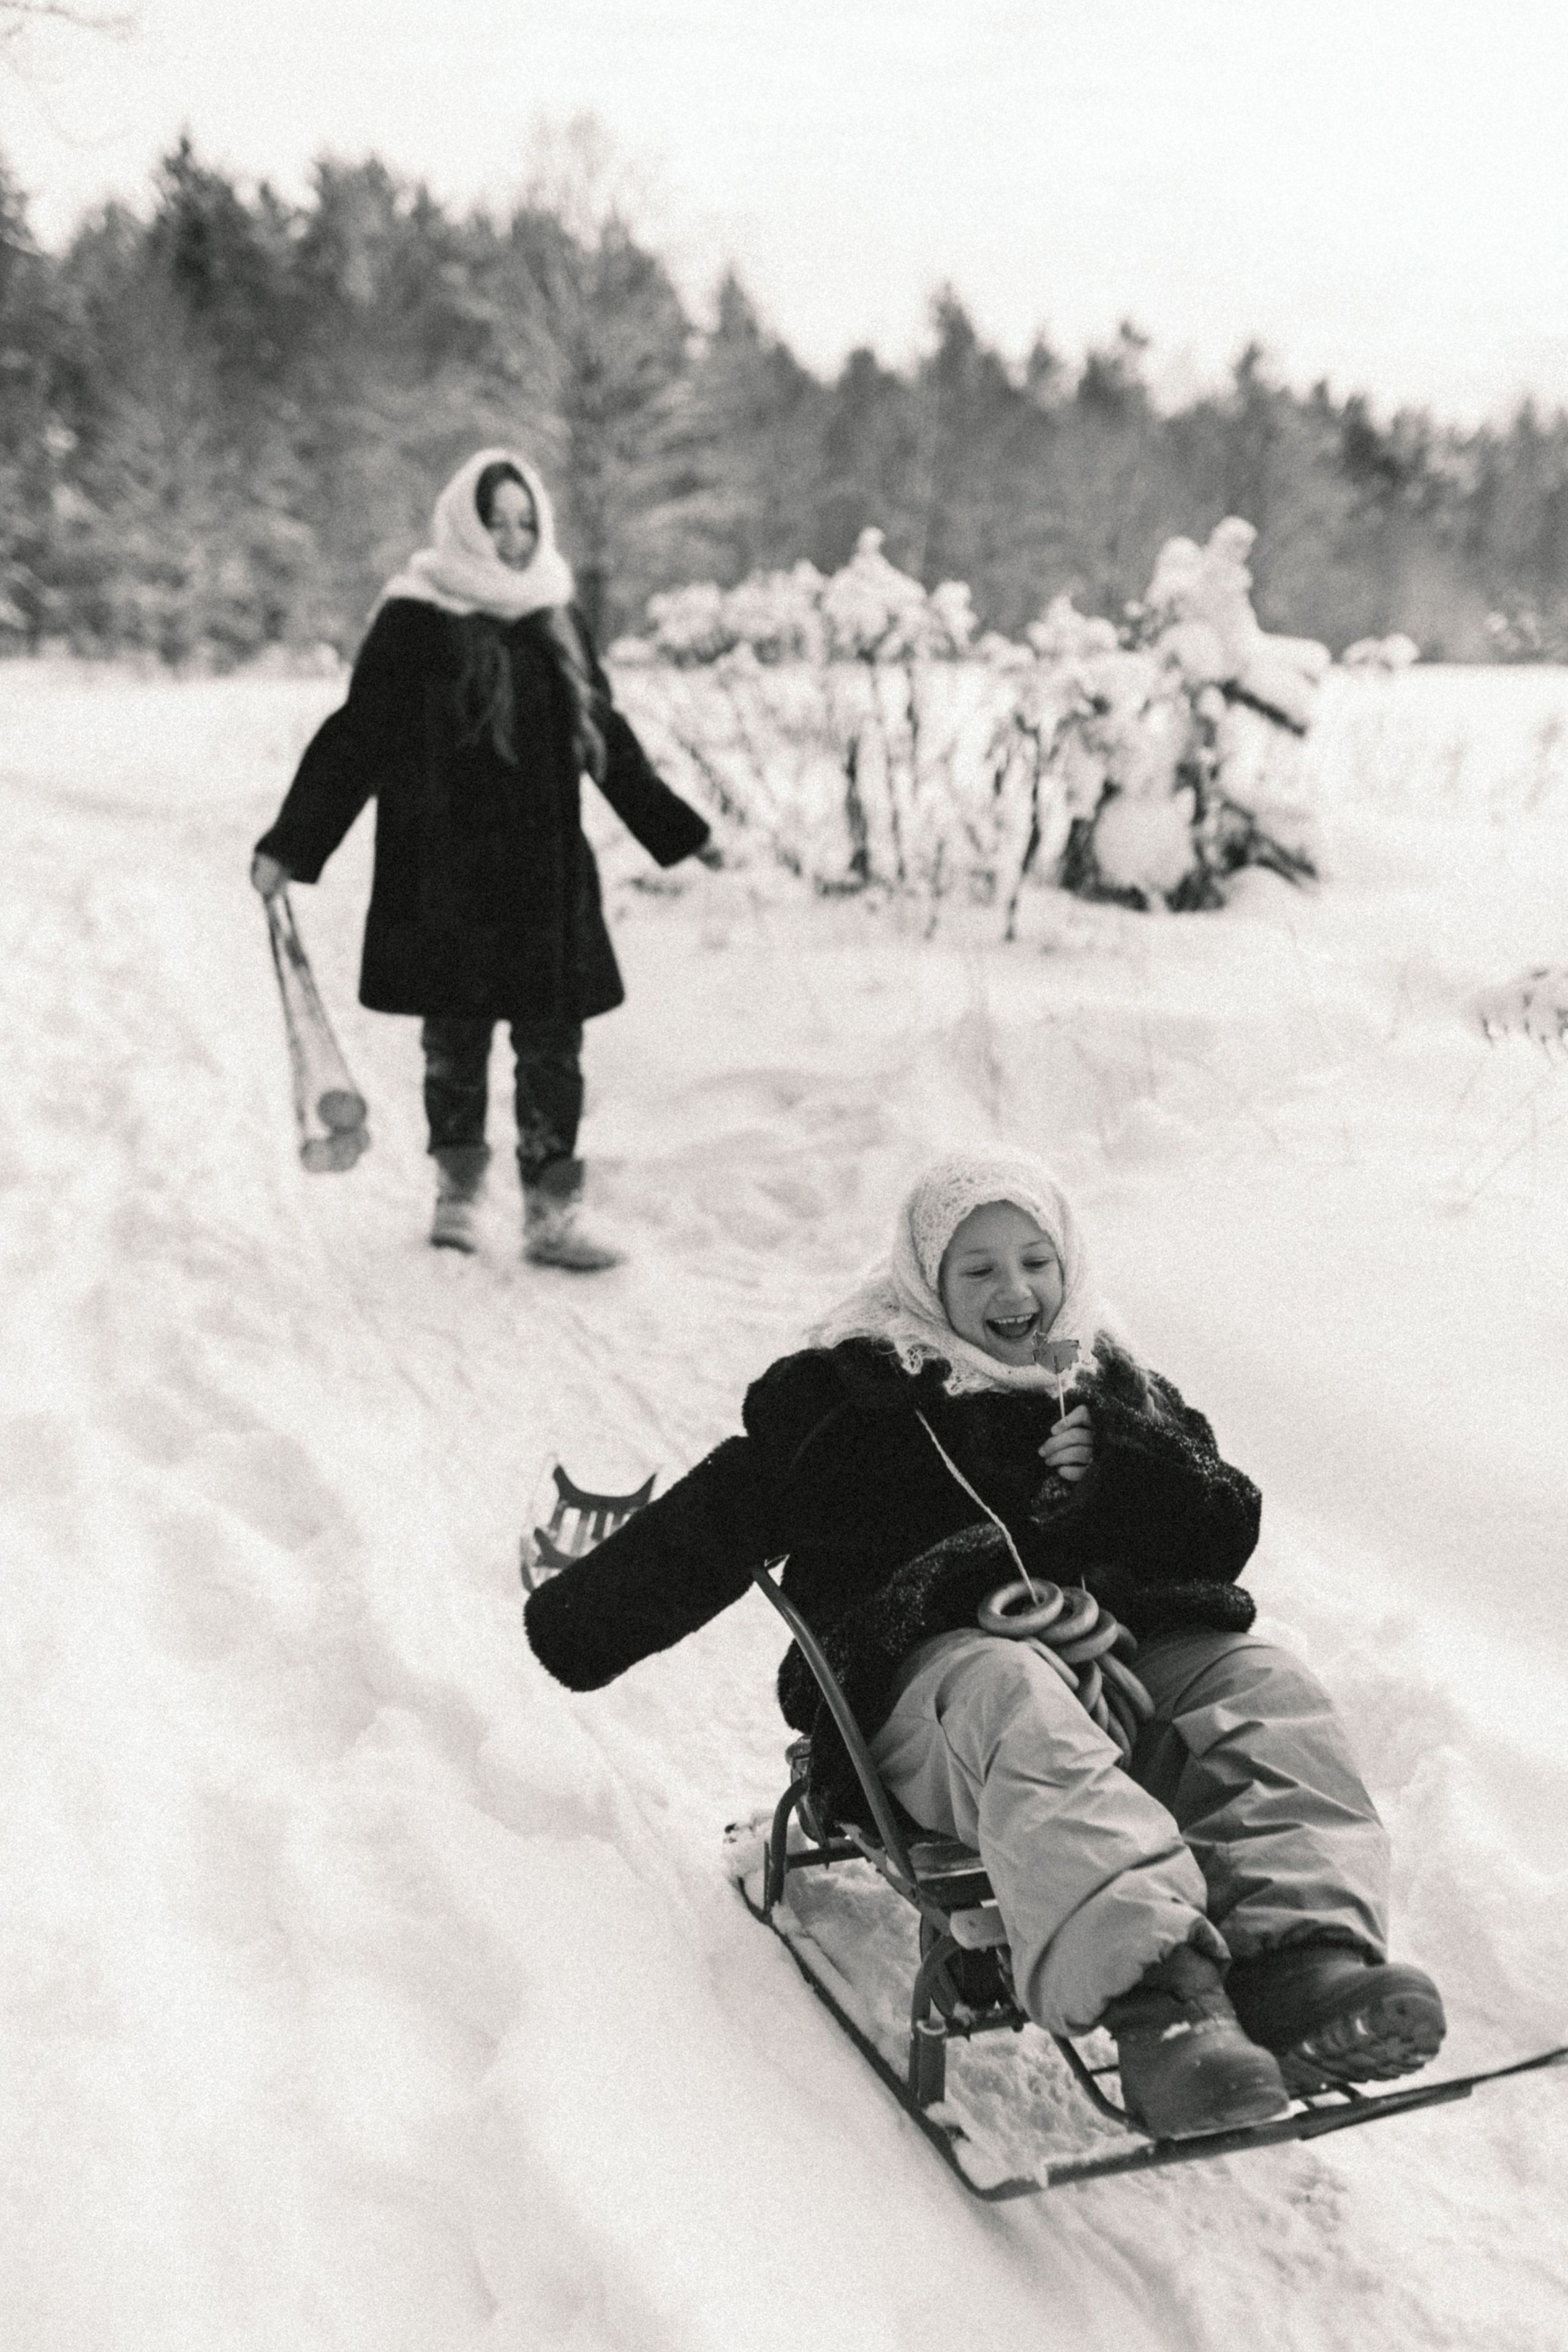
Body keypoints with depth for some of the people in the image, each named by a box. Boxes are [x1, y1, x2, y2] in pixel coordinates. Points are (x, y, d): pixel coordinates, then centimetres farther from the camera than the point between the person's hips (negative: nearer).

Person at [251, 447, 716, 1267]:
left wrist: (679, 830, 20)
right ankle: (457, 1194, 23)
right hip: (447, 876, -4)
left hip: (548, 875, 4)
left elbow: (608, 740, 18)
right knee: (456, 1038, 5)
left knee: (553, 1043, -1)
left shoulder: (555, 621, 10)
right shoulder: (415, 622, -5)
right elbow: (354, 739, -7)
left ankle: (552, 1216, 3)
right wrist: (288, 846, -13)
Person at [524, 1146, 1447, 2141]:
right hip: (930, 1672, -4)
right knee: (1017, 1703, -38)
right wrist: (584, 1622, 18)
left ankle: (1305, 1958, -46)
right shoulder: (848, 1391, 15)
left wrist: (1120, 1467, -1)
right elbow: (712, 1525, 19)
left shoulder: (1119, 1394, 25)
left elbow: (1229, 1535, 17)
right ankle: (1157, 2004, -59)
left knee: (1263, 1687, -24)